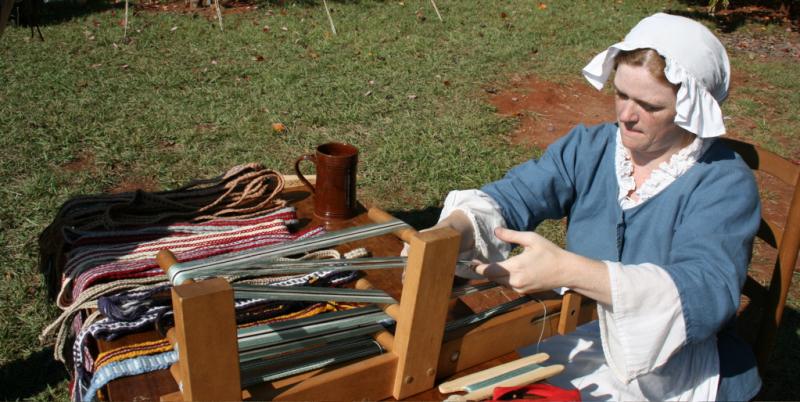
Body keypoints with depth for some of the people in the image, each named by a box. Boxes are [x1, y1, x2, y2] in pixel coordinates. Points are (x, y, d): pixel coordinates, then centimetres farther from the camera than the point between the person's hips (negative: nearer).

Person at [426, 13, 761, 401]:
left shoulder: (726, 183, -15)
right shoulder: (588, 147, 0)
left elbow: (707, 295, -30)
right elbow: (512, 197, -11)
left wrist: (566, 270, -42)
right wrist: (449, 231, -34)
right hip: (589, 341, 4)